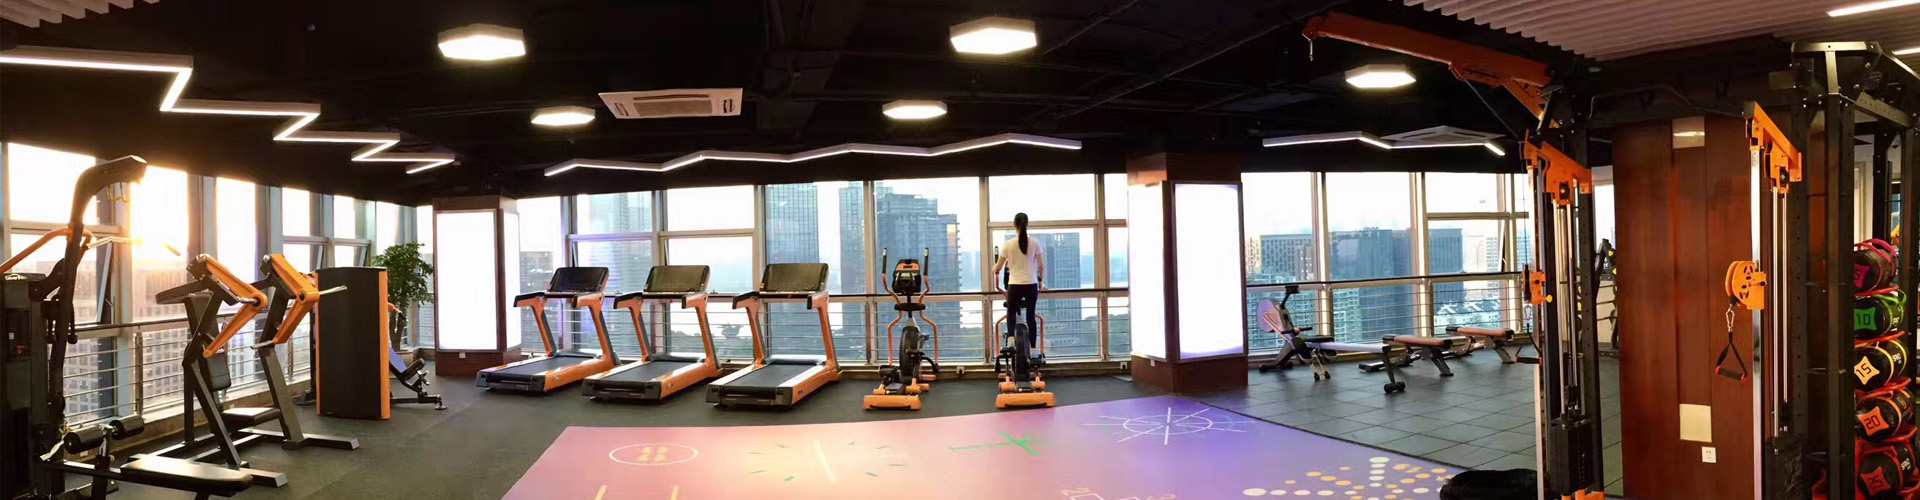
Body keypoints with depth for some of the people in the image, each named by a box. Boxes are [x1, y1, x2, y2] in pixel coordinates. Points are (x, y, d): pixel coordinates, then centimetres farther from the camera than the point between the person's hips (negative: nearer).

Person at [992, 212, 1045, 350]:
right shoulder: (1034, 243, -2)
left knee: (1011, 313, 15)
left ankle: (1011, 338, -10)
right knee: (1030, 316, 11)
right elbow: (1042, 266, 1)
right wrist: (1041, 280, 16)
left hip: (1015, 285, -1)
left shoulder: (1008, 245, -6)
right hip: (1031, 285, 1)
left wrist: (993, 269, 25)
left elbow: (998, 267, 3)